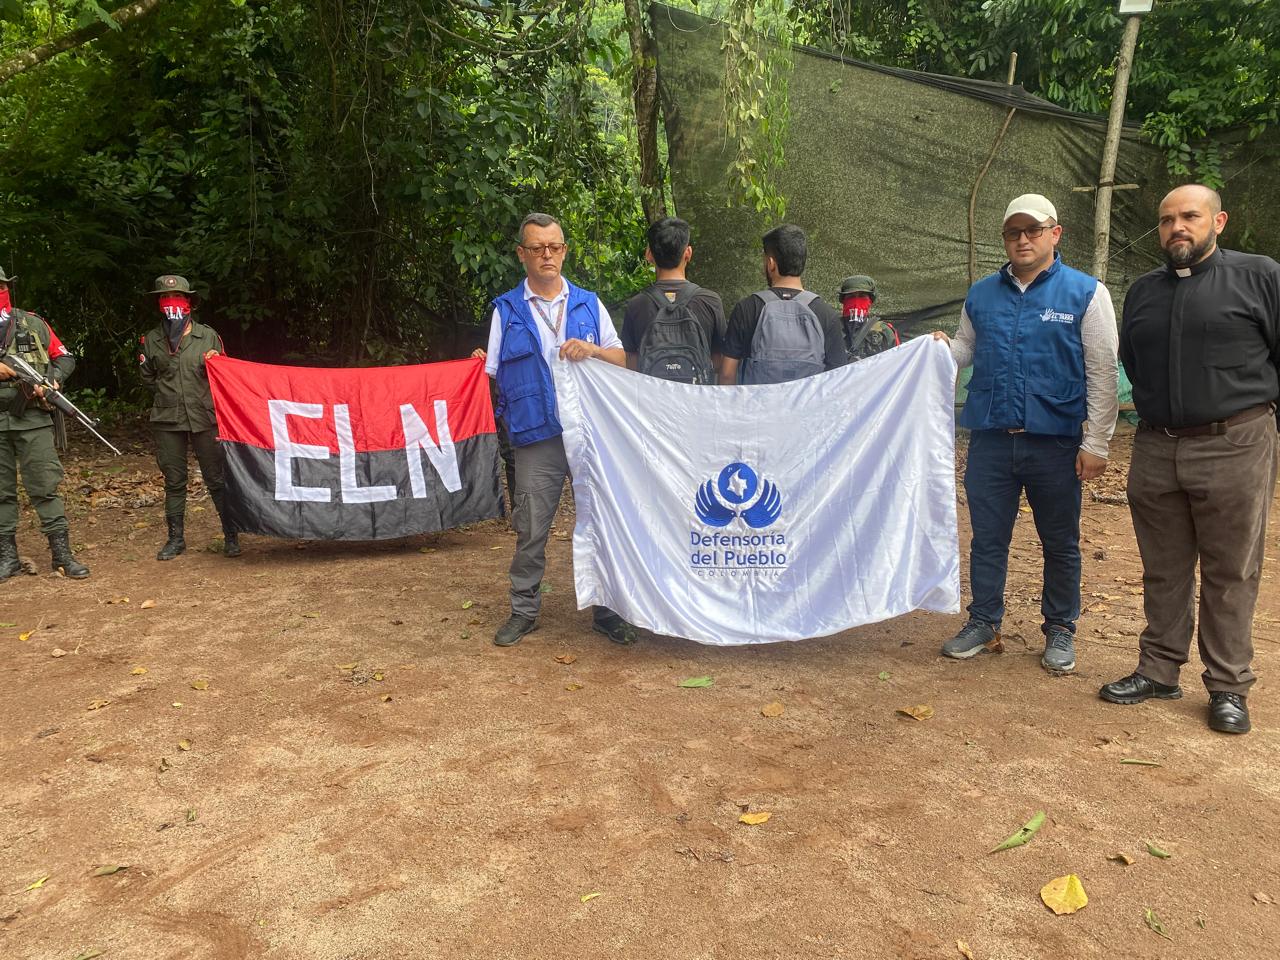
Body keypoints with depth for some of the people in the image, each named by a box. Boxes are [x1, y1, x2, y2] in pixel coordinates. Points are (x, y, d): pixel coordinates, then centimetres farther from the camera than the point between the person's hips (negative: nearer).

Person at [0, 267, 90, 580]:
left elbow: (65, 358, 11)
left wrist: (53, 381, -8)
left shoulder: (33, 324, 6)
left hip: (32, 420, -1)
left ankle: (62, 554, 1)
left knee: (45, 487, -2)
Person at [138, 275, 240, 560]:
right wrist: (169, 393, 8)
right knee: (174, 481, 8)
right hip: (167, 420, 2)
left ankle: (231, 535, 9)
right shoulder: (151, 340, 8)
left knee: (217, 479, 0)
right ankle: (176, 538, 19)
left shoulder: (208, 336, 4)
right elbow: (147, 378, 19)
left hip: (204, 418, -2)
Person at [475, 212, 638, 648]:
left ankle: (606, 610, 20)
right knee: (530, 529, 4)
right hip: (537, 436, -1)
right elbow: (492, 373, 7)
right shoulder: (506, 310, 8)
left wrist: (592, 350, -10)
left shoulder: (588, 303, 11)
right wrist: (480, 365, -13)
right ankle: (523, 611, 20)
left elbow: (623, 360, 7)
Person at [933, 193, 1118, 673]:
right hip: (991, 439, 3)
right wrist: (942, 349, -6)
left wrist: (1096, 443, -7)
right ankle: (983, 624, 23)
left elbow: (1102, 375, -3)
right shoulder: (981, 294, 8)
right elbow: (966, 348, 19)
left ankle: (1060, 631, 26)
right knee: (987, 538, 9)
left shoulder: (1086, 293, -1)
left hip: (1054, 441, -2)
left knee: (1060, 543, 10)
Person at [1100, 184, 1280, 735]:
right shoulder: (1143, 292, 15)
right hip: (1156, 450, 4)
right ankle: (1158, 671, 23)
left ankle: (1228, 687, 14)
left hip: (1234, 446, -4)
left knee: (1230, 574, 3)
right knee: (1163, 571, 12)